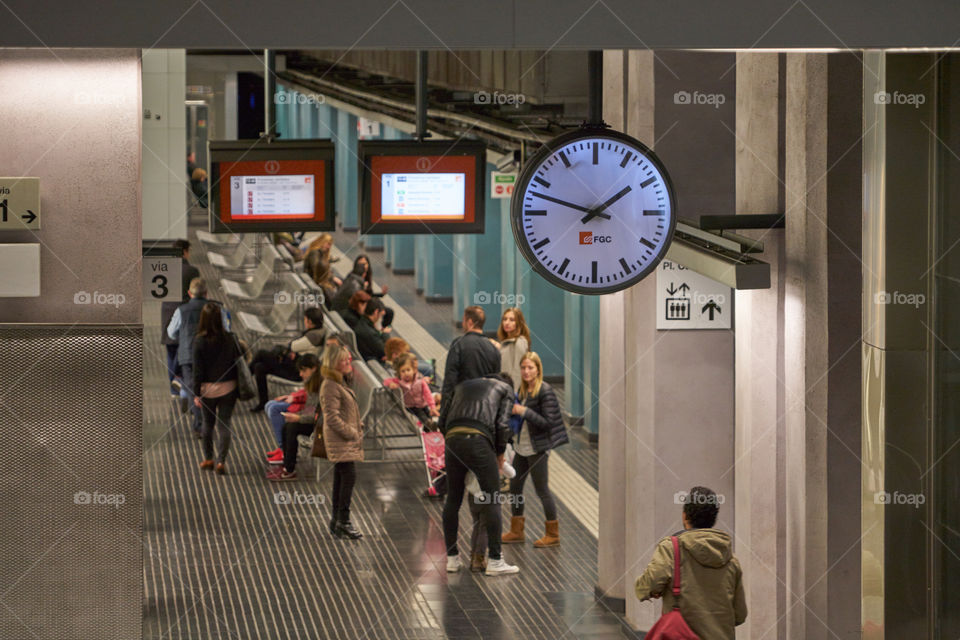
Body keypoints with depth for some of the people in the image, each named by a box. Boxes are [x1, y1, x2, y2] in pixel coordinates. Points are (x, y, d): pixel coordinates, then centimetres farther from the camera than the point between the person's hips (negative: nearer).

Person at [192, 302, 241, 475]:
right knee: (224, 424, 5)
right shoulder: (229, 339, -8)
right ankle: (221, 461, -5)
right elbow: (239, 361, 0)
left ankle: (208, 459, 26)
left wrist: (196, 394, -4)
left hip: (208, 389, 0)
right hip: (228, 388, 0)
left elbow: (198, 370, -11)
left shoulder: (199, 342, -13)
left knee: (208, 423, 18)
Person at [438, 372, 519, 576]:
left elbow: (442, 422, 23)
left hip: (452, 439, 4)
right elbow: (503, 425, 5)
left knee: (453, 500, 15)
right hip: (479, 441, -4)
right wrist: (500, 453, 17)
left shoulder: (462, 386, 33)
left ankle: (452, 559, 18)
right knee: (493, 501, 4)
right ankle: (494, 561, 2)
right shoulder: (506, 389, 21)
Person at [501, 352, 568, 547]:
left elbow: (548, 422, -19)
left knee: (542, 490, -1)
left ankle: (553, 534, 10)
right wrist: (513, 412, 1)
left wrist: (524, 411, -23)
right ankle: (516, 532, 23)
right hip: (521, 447, 8)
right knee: (515, 487, 12)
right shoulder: (523, 390, 9)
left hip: (537, 448, -8)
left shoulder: (545, 391, -15)